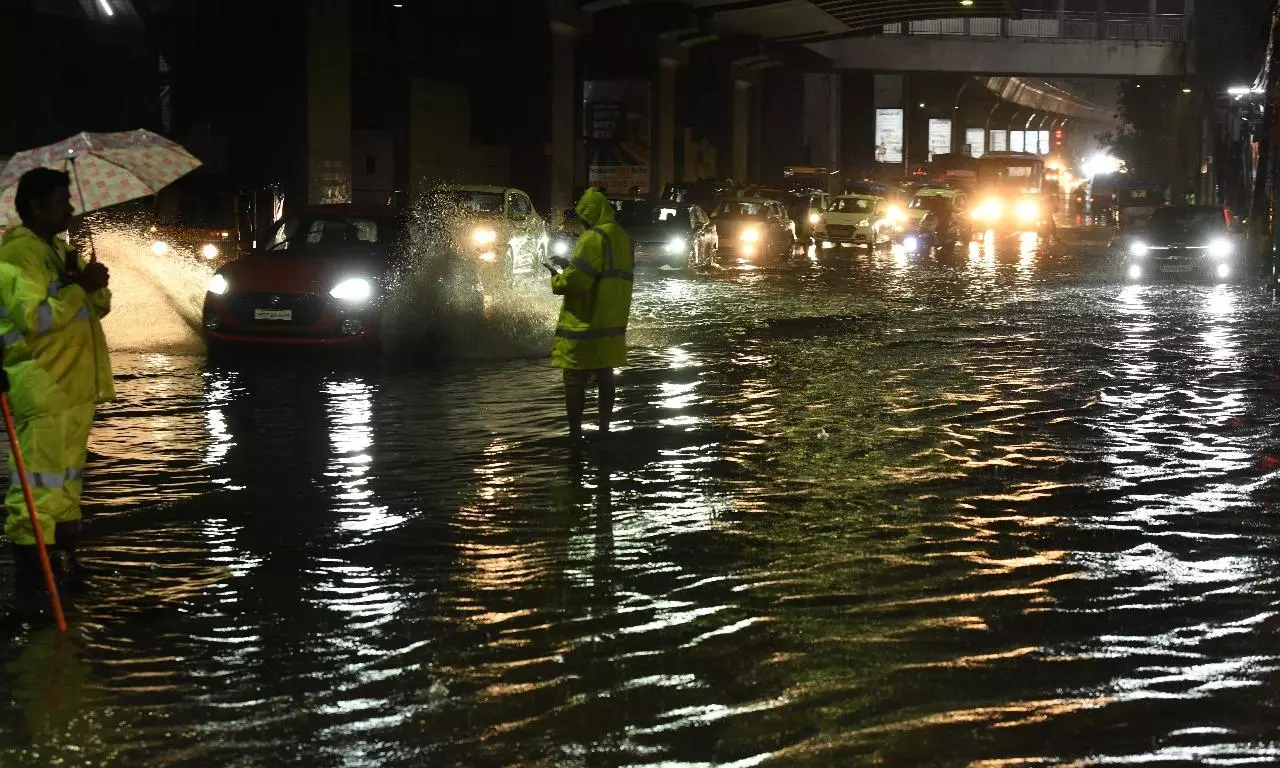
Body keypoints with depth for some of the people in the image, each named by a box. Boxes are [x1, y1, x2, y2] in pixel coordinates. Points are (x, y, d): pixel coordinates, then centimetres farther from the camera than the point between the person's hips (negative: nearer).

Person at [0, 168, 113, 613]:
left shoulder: (58, 250, 17)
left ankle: (63, 559, 28)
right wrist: (80, 287, -20)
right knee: (39, 483, -12)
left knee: (68, 477, 17)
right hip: (42, 389, -10)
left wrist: (94, 287, -5)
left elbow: (98, 309, 16)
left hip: (74, 386, 10)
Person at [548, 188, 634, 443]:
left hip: (585, 326, -9)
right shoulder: (622, 238, 13)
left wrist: (557, 279, -2)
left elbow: (576, 280, -22)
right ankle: (604, 428, 22)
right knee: (605, 376, 16)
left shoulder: (594, 238, -16)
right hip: (612, 325, 9)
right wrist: (570, 267, 15)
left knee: (575, 380, -3)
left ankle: (575, 434, -4)